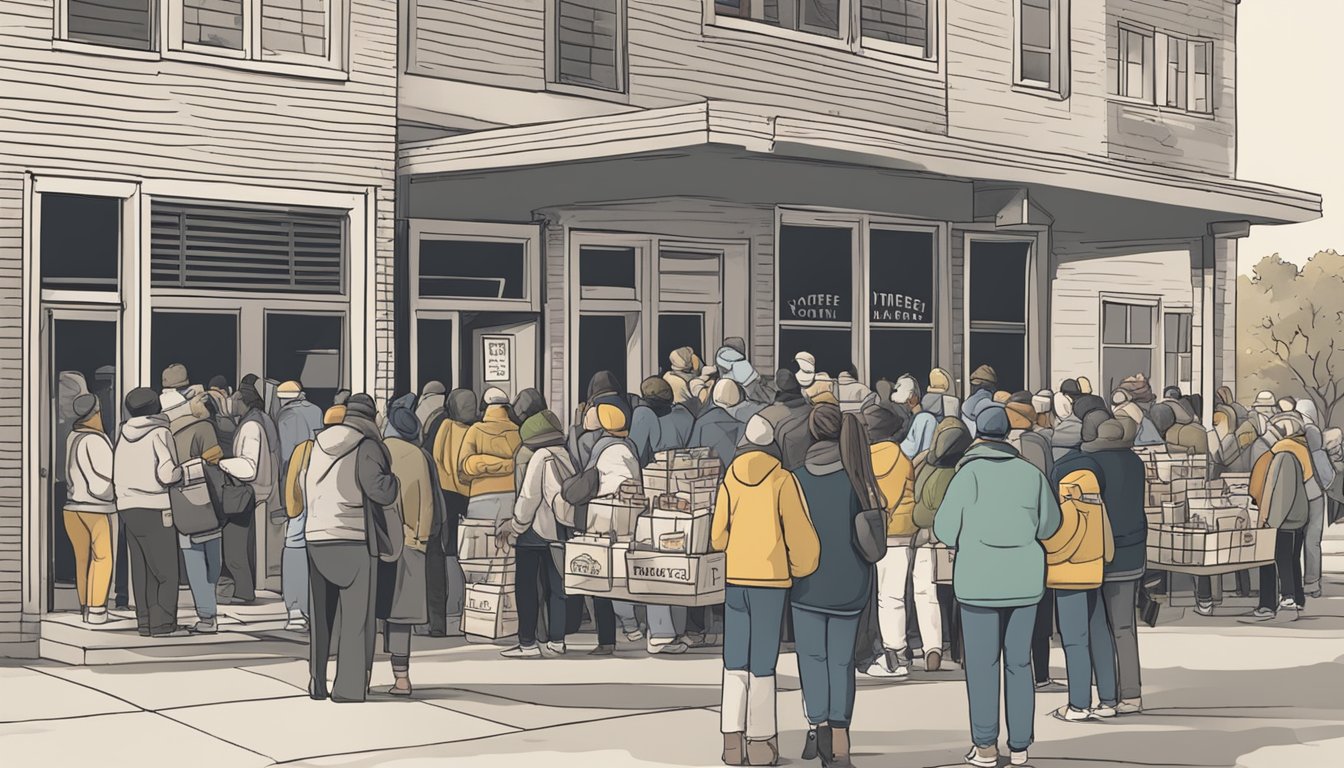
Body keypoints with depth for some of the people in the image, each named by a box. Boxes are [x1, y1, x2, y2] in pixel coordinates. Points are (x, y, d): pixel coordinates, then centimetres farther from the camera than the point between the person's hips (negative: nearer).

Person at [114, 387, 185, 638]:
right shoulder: (159, 433, -7)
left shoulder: (124, 436, 11)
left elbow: (117, 477, 11)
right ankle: (163, 623, -6)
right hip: (154, 508, -7)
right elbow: (166, 473, -16)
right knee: (166, 570, -3)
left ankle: (146, 622, 13)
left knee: (141, 569, 11)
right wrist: (181, 471, 2)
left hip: (127, 507, 7)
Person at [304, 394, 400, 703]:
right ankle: (349, 686, -3)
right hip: (354, 540, -5)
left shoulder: (319, 444, 10)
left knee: (320, 616, 14)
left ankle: (317, 682, 17)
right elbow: (381, 491, -17)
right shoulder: (366, 446, -9)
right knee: (355, 617, 0)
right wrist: (394, 478, 1)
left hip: (316, 538, 6)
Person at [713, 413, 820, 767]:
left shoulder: (729, 479, 3)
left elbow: (717, 534, 3)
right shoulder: (782, 480, -6)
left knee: (735, 662, 8)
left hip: (733, 578, 3)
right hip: (770, 578, -3)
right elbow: (799, 532, -6)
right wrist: (801, 568, 10)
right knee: (763, 663, 1)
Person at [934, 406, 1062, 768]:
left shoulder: (969, 473, -8)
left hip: (980, 580, -3)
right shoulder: (1031, 473, 0)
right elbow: (1049, 525, 8)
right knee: (1019, 663, 11)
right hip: (1024, 579, 3)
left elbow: (944, 528, -7)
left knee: (982, 663, 5)